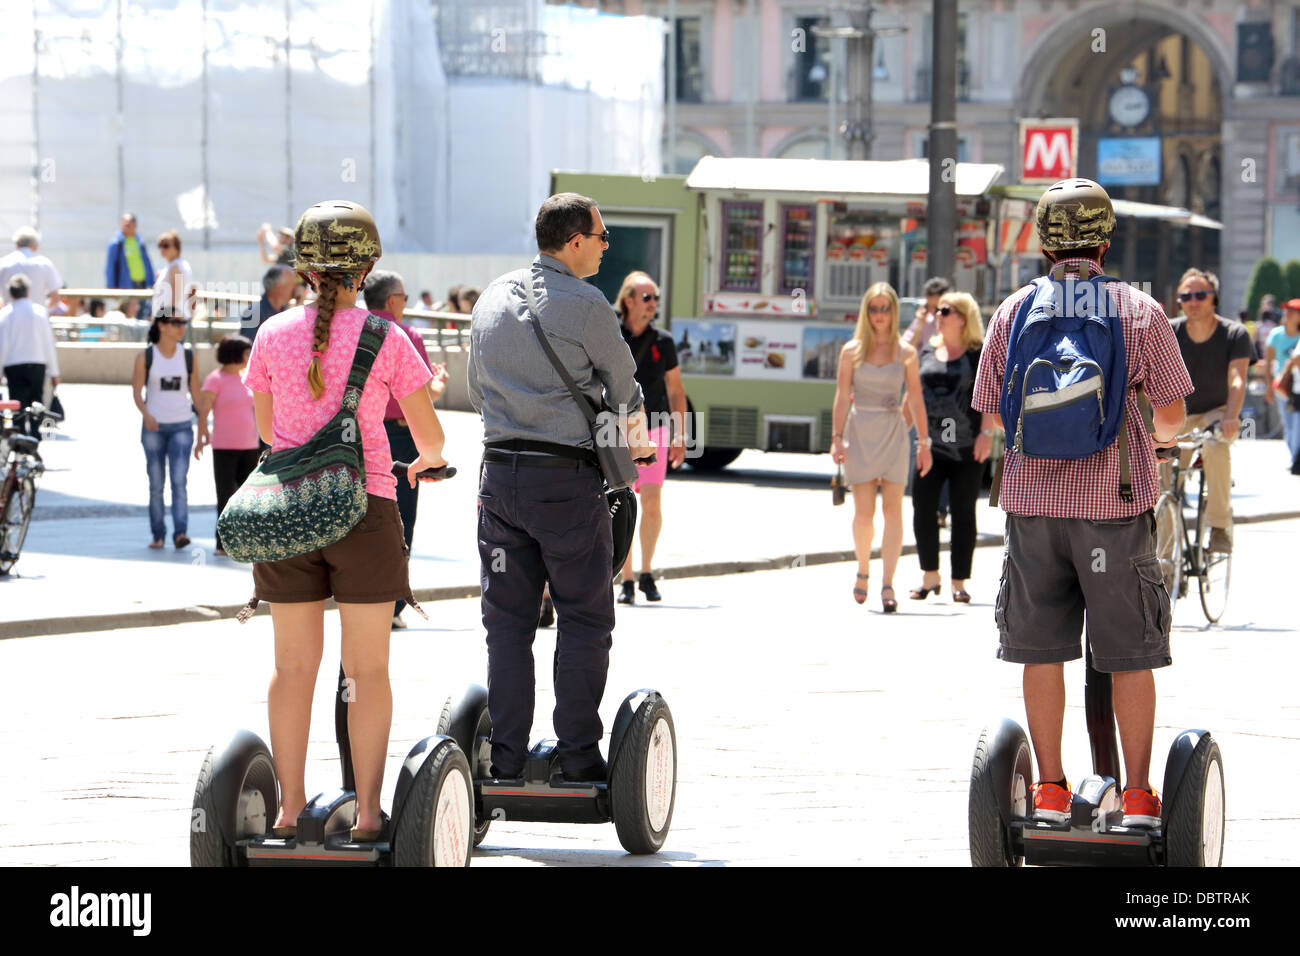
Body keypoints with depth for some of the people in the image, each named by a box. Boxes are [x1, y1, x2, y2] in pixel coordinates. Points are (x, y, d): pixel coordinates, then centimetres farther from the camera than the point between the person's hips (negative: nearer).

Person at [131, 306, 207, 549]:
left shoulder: (188, 357, 6)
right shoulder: (145, 357, 0)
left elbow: (196, 392, 10)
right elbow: (137, 391, -3)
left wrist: (203, 426, 10)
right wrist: (146, 415, -20)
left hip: (181, 426, 0)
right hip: (153, 426, 0)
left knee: (180, 480, -13)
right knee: (156, 483, 5)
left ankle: (180, 532, -20)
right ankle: (158, 534, 13)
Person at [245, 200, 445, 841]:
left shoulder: (273, 336, 2)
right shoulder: (385, 340, -6)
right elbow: (430, 436, 2)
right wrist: (426, 461, 26)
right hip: (362, 507, -3)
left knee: (293, 666, 10)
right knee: (367, 669, 4)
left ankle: (290, 806, 12)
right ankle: (367, 810, 4)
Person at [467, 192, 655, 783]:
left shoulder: (491, 299, 10)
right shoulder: (585, 305, -10)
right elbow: (623, 384, 4)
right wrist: (635, 435, 24)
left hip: (499, 473, 6)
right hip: (568, 479, -6)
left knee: (507, 622, 9)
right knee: (583, 621, 3)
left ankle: (506, 756, 7)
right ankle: (578, 755, 1)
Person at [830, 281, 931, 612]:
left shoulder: (906, 353, 5)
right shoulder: (852, 351, 3)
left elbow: (916, 400, 6)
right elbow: (842, 398, 1)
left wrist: (924, 442, 3)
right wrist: (836, 438, -6)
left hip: (893, 432, 0)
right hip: (860, 433, 0)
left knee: (893, 510, -6)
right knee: (864, 513, -4)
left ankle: (888, 584, -5)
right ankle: (863, 570, 21)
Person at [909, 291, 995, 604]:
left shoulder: (980, 354, -2)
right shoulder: (928, 351, 13)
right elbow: (913, 393, 19)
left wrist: (986, 433, -16)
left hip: (966, 447, -4)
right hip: (931, 443, 4)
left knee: (963, 512, 1)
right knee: (922, 506, -5)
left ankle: (959, 582, 8)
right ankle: (930, 575, 7)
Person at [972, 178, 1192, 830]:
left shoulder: (1011, 313, 3)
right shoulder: (1140, 311, -3)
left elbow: (993, 415, 10)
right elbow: (1171, 416, 0)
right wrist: (1161, 440, 24)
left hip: (1033, 501, 2)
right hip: (1115, 503, -2)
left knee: (1042, 652, 9)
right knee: (1129, 656, 5)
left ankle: (1049, 791, 12)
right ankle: (1137, 796, 8)